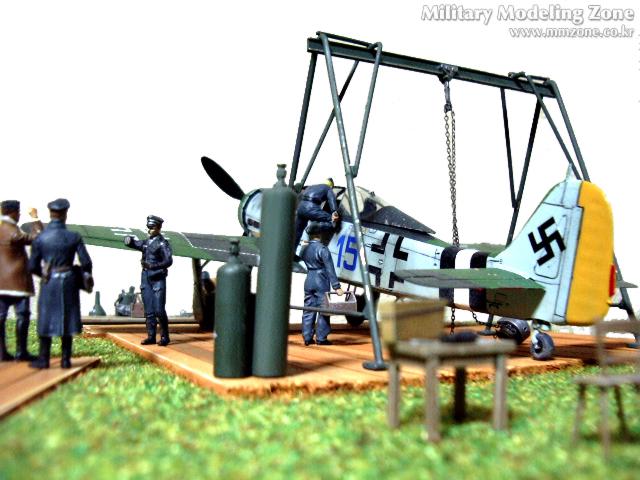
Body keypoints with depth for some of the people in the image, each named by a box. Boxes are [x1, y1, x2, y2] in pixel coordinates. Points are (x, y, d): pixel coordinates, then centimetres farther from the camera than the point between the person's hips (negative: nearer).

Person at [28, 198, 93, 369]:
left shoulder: (40, 238, -4)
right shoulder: (74, 237, -5)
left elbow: (32, 266, -1)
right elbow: (86, 263, -8)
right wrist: (84, 276, 13)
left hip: (48, 283, 0)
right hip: (69, 282, 0)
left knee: (46, 319, 10)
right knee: (68, 320, 8)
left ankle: (44, 359, 14)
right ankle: (66, 359, 10)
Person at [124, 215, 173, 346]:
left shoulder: (163, 243, -7)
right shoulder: (146, 242, 14)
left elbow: (168, 261, -17)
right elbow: (133, 243, 16)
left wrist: (152, 266, -28)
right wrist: (129, 240, -8)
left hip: (158, 279, -6)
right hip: (145, 279, 6)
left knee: (159, 310, -8)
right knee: (148, 310, 7)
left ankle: (165, 336, 5)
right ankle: (151, 337, 12)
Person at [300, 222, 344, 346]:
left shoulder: (304, 249, 7)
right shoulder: (322, 249, -13)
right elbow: (330, 270, -15)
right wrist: (336, 286, -16)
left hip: (309, 282, 6)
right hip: (321, 283, -6)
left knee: (308, 310, 9)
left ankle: (307, 338, 11)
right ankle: (321, 338, 1)